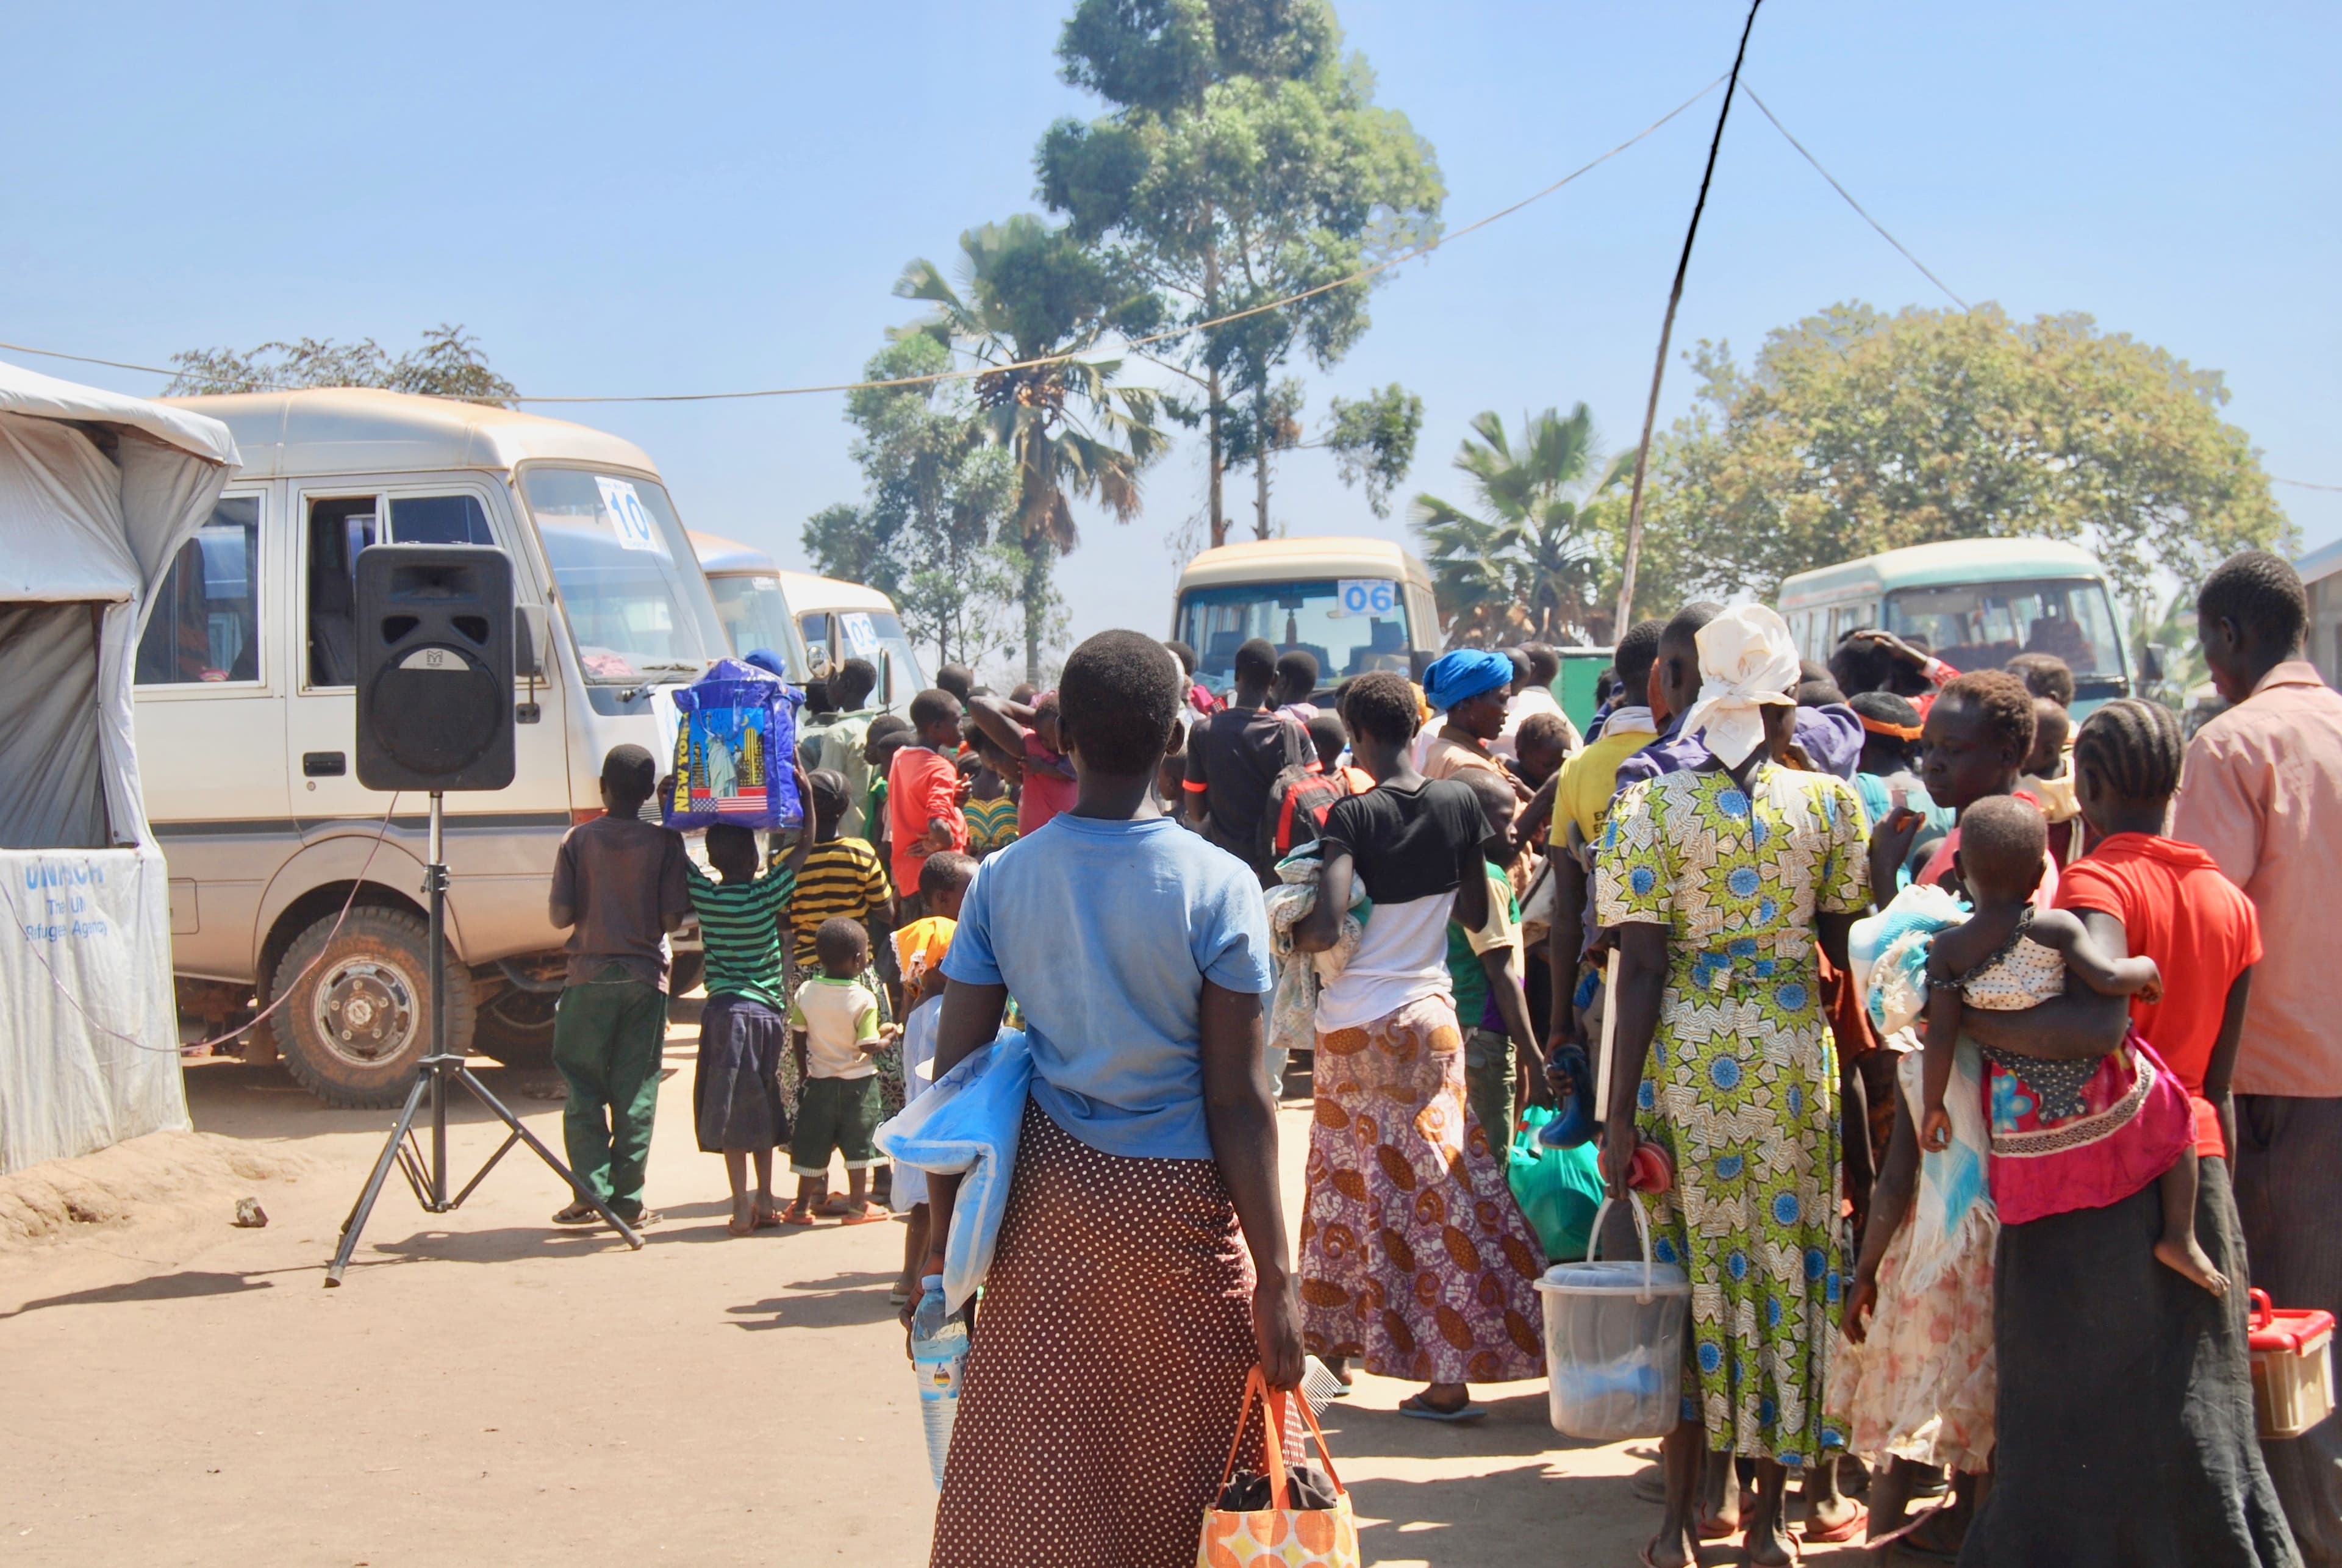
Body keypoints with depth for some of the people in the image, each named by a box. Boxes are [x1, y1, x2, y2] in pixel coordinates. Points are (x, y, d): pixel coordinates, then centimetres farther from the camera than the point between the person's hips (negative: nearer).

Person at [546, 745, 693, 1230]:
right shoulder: (665, 843, -4)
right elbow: (672, 920, -7)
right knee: (636, 1094, 5)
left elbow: (561, 915, -6)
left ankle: (590, 1196, 3)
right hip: (644, 976, 0)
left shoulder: (578, 840, -4)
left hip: (588, 975, 0)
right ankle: (628, 1200, 6)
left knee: (584, 1090, 7)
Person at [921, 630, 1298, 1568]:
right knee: (1176, 1475, 12)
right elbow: (1237, 1100, -11)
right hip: (1177, 1200, -3)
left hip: (1048, 1190, 3)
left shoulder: (1001, 881, -2)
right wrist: (1274, 1280, -6)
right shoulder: (1218, 888, -10)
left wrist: (943, 1235, 9)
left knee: (1027, 1484, 8)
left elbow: (955, 1075, -1)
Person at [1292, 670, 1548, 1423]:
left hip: (1352, 1023, -2)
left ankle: (1336, 1347, 25)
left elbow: (1325, 930, -22)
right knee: (1438, 1190, 4)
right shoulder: (1460, 802, -1)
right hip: (1426, 1014, 2)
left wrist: (1285, 935, -2)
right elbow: (1476, 915, 9)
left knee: (1349, 1190, 13)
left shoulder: (1353, 815, -13)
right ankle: (1449, 1372, 1)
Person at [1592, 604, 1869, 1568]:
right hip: (1790, 1053, 1)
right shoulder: (1827, 802, 0)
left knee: (1690, 1268, 9)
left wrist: (1621, 1110, -5)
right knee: (1785, 1263, 10)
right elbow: (1848, 948, 4)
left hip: (1683, 1054, 0)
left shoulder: (1650, 808, -4)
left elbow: (1641, 969, -7)